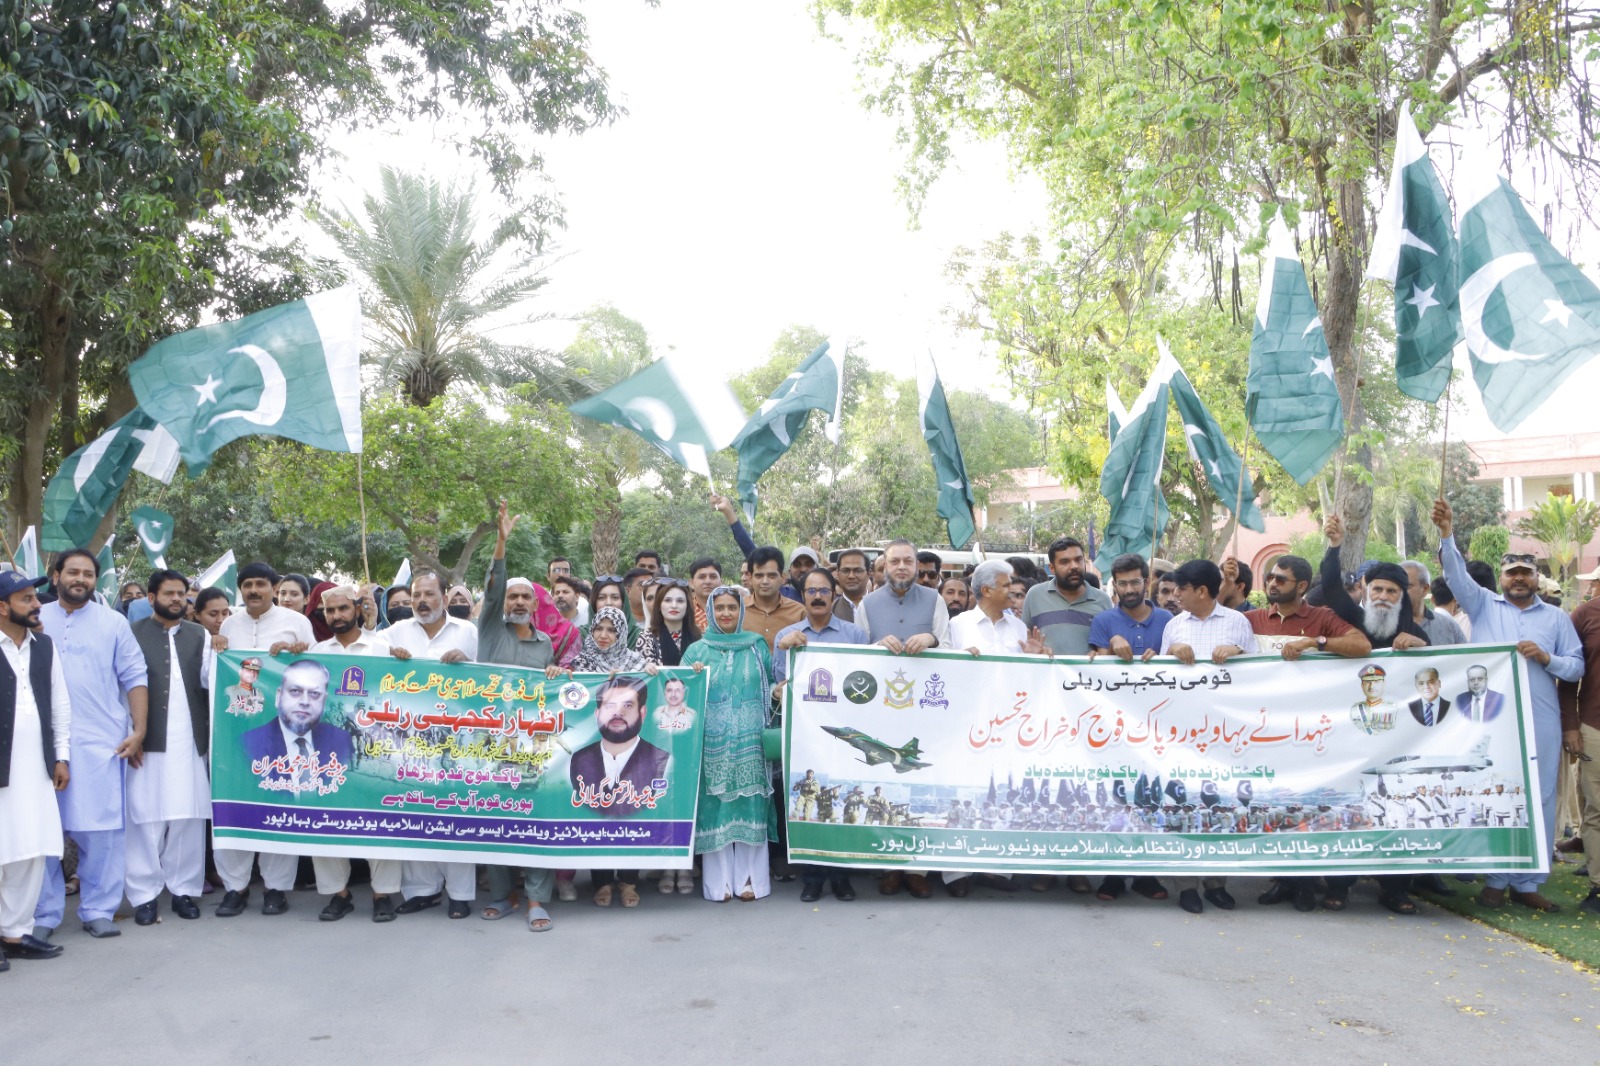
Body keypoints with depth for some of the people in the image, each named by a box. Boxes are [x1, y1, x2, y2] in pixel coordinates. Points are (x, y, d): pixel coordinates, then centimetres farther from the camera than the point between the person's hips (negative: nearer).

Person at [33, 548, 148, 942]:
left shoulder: (113, 622, 6)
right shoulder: (36, 620, 9)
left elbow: (134, 678, 5)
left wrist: (138, 732, -2)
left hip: (101, 743, -1)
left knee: (101, 830, 1)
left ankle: (98, 910, 12)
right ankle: (43, 914, 17)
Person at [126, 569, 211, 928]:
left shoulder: (200, 635, 12)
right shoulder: (133, 634, 2)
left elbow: (209, 680, 2)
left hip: (190, 740, 3)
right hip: (148, 740, -2)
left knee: (189, 817, 5)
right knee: (146, 818, 1)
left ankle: (184, 889, 14)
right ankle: (144, 895, 10)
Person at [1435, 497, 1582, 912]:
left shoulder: (1556, 617, 13)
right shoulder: (1484, 604, 10)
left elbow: (1577, 667, 9)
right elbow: (1457, 575, -6)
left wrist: (1546, 658, -10)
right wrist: (1447, 534, -20)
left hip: (1540, 722, 2)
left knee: (1538, 799, 3)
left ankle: (1526, 883, 13)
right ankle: (1494, 879, 10)